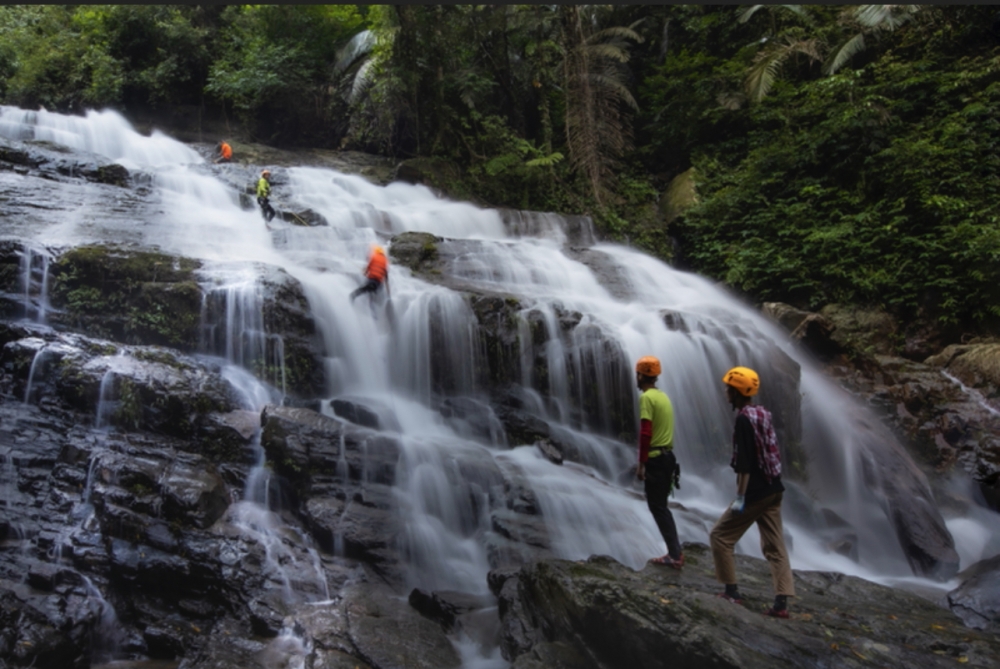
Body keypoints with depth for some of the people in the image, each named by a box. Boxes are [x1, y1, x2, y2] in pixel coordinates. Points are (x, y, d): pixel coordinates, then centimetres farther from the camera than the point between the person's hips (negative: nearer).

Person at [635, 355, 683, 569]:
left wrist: (641, 463, -17)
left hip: (655, 459, -9)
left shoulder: (647, 397, -13)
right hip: (668, 456, 9)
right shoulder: (663, 396, 15)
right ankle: (674, 552, 17)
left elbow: (646, 432, -19)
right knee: (661, 506, 15)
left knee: (657, 507, -2)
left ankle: (675, 555, -2)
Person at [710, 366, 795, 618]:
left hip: (755, 492, -9)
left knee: (720, 536, 3)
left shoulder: (744, 419, -16)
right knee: (775, 545, 9)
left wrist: (740, 497, -19)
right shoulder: (762, 415, 11)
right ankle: (782, 603, 8)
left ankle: (731, 591, 7)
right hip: (773, 489, 9)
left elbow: (744, 463, -21)